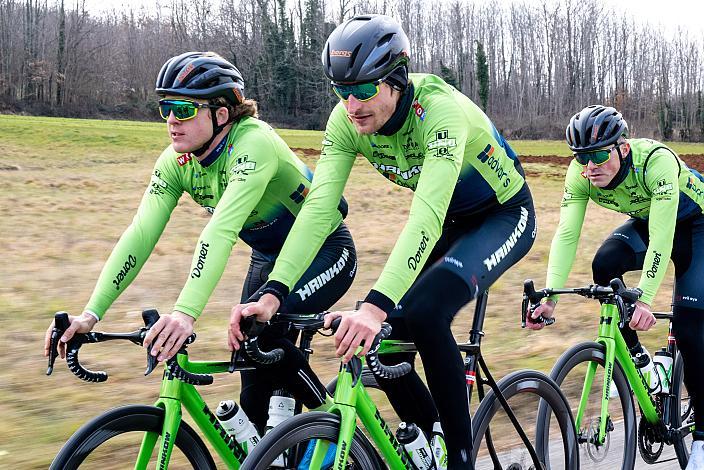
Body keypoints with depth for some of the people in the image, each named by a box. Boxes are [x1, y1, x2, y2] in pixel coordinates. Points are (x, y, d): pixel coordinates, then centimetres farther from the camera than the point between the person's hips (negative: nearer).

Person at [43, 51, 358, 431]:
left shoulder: (254, 143, -32)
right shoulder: (176, 161, -11)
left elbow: (222, 228, -44)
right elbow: (140, 235, -18)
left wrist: (186, 312, -55)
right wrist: (91, 313, -28)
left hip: (325, 250, -7)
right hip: (269, 256, 7)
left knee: (259, 330, -29)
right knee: (256, 399, 2)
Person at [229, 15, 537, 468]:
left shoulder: (439, 109, -36)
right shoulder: (348, 120, -18)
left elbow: (427, 215, -46)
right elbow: (319, 208, -24)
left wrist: (376, 305, -57)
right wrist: (273, 294, -37)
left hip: (504, 214, -6)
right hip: (450, 219, 6)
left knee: (425, 313, -31)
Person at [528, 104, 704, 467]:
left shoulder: (657, 161, -38)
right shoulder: (580, 173, -23)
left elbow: (662, 240, -42)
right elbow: (566, 234, -26)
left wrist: (644, 300, -51)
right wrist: (550, 297, -38)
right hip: (646, 220, 5)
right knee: (604, 264, -27)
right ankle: (634, 355, -5)